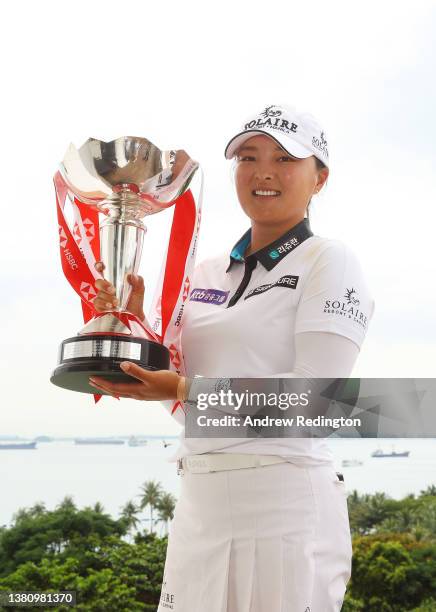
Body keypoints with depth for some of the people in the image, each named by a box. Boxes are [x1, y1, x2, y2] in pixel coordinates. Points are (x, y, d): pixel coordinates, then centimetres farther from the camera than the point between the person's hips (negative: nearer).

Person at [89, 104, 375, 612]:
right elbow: (173, 376, 14)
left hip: (286, 500, -5)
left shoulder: (329, 261, -4)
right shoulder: (207, 273, 13)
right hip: (198, 501, 6)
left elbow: (314, 395, -15)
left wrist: (186, 390, -17)